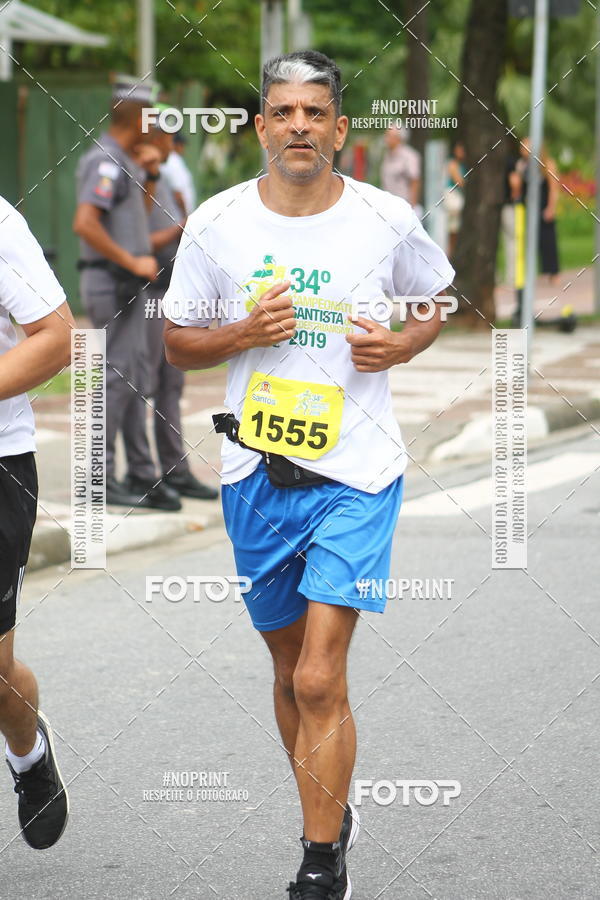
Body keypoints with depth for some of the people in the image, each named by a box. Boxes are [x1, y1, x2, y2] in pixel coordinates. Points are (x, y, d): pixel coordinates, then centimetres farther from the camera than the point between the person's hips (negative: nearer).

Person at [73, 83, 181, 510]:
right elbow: (85, 223, -26)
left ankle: (141, 475, 13)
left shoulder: (123, 162, 17)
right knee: (118, 375, -9)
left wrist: (149, 174, 14)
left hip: (129, 283, 10)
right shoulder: (105, 162, -14)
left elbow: (137, 215, 30)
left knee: (136, 378, 10)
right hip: (111, 282, -10)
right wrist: (133, 262, -21)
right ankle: (100, 476, -5)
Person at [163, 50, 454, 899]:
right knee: (292, 674, 16)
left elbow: (435, 303, 16)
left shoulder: (388, 219, -2)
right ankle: (332, 816, 38)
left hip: (357, 473, -3)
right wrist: (240, 334, -11)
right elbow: (177, 343, 8)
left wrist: (402, 345, -5)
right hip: (257, 473, 3)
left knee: (320, 683, -12)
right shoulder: (217, 223, 0)